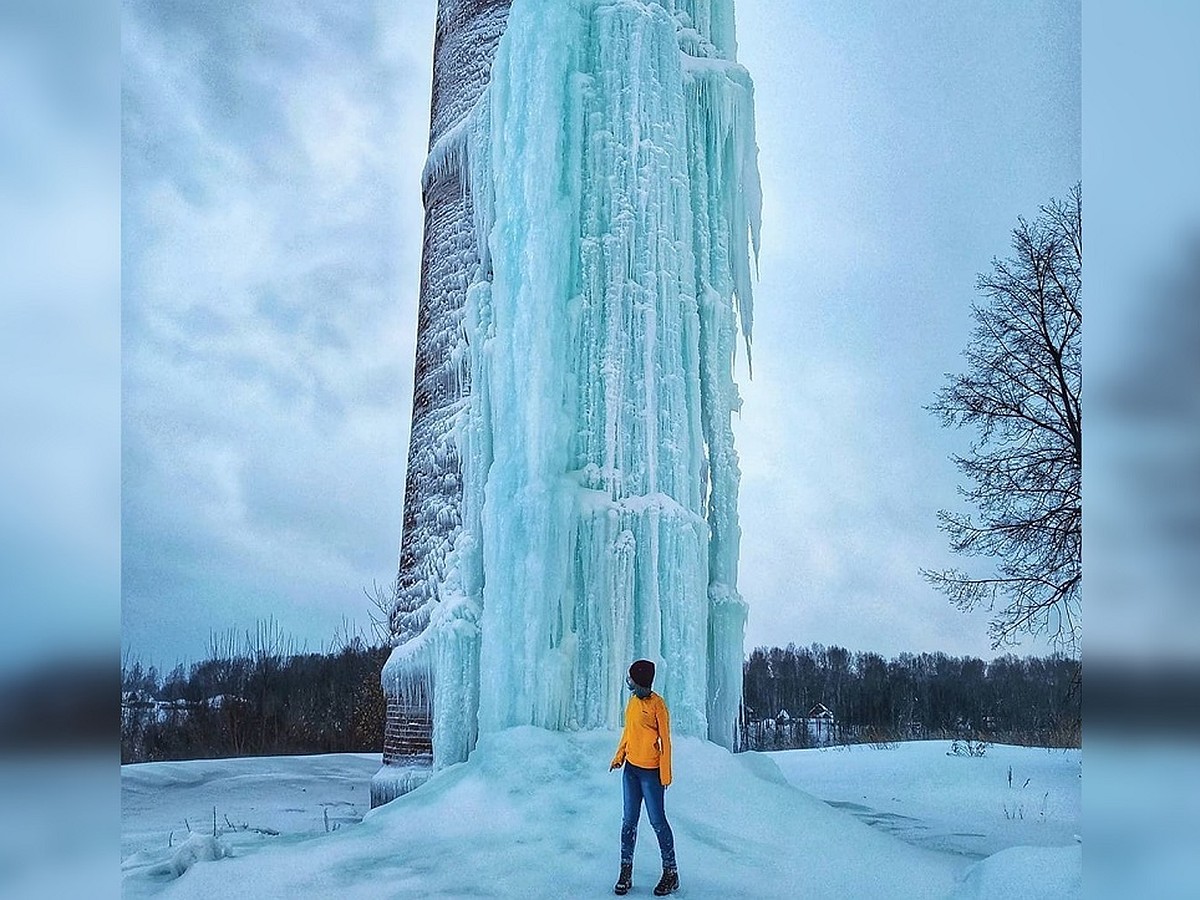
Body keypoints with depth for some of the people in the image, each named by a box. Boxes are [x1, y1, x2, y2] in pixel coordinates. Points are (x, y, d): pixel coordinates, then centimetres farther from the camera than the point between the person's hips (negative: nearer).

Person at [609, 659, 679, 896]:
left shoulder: (657, 705, -15)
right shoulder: (633, 701, 7)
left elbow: (665, 741, -12)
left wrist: (665, 775, -13)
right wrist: (619, 756, 7)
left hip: (650, 772, -7)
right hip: (631, 769, 7)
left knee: (657, 821, 1)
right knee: (629, 821, 9)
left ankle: (671, 872, 13)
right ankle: (626, 872, 16)